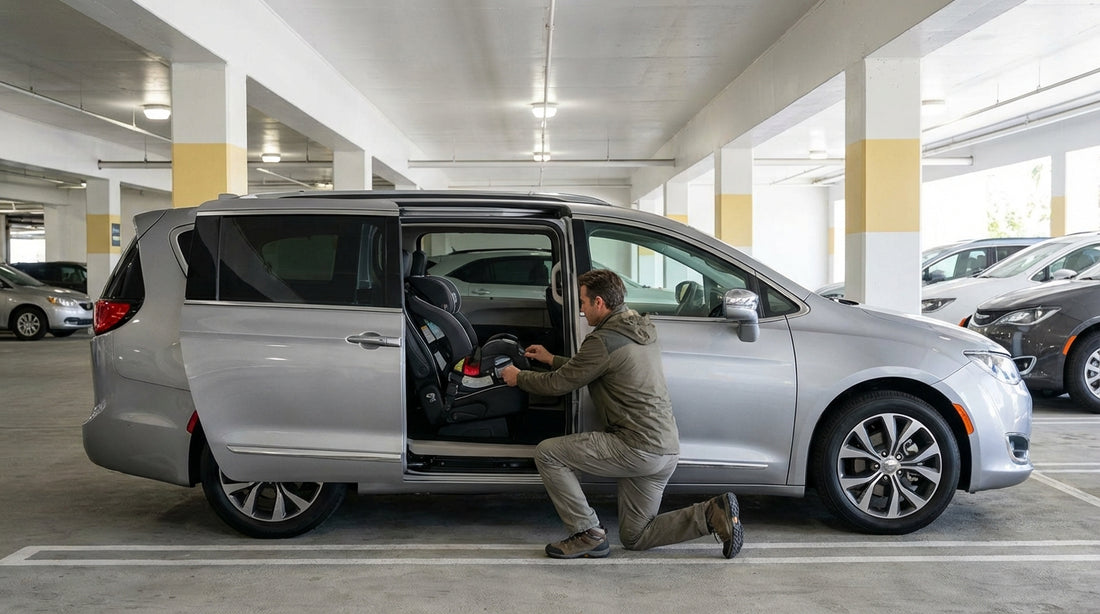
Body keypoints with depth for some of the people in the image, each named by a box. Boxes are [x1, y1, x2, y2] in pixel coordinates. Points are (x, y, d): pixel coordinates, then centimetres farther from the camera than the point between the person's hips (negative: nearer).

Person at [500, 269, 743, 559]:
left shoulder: (604, 340, -15)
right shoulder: (641, 329, 14)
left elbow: (558, 384, -7)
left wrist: (519, 377, 11)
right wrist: (551, 359, 30)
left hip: (637, 448, -10)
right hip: (666, 449, 10)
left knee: (547, 453, -4)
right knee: (635, 538, 17)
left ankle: (588, 534, 0)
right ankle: (714, 513, 5)